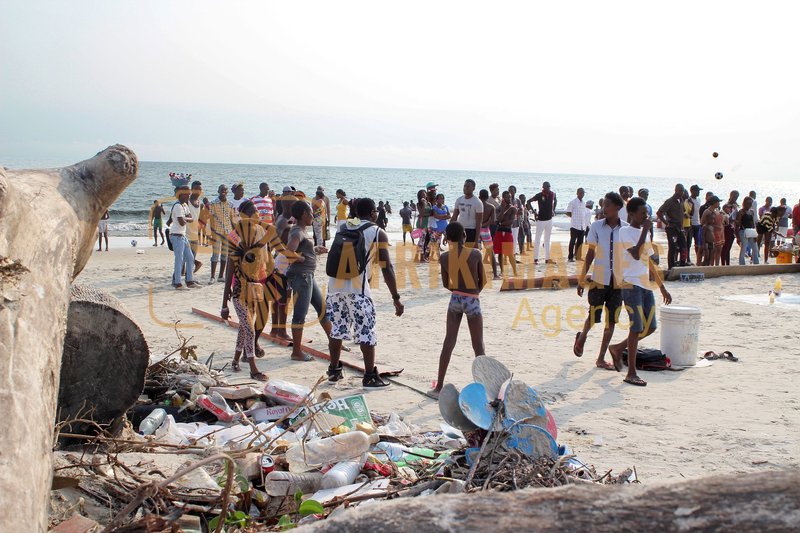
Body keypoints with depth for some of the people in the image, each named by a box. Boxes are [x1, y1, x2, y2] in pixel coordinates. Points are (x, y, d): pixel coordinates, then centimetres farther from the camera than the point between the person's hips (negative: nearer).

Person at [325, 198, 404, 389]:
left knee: (337, 328, 17)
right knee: (366, 332, 3)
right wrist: (396, 298, -1)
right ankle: (370, 377, 4)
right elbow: (387, 268, -3)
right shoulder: (378, 233, 1)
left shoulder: (343, 228, 17)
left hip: (334, 285, 6)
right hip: (357, 288, -5)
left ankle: (334, 371, 27)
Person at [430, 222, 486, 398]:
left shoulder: (444, 257, -3)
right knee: (478, 346, 8)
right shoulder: (475, 254, -10)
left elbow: (446, 284, 7)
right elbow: (482, 281, -1)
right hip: (472, 301, -2)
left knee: (448, 343, 10)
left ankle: (439, 387, 12)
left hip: (455, 299, 3)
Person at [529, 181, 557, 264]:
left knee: (547, 240, 11)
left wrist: (553, 210, 12)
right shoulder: (539, 195, -12)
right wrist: (534, 212, -13)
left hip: (549, 219, 5)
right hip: (541, 220, -5)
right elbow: (529, 202, -10)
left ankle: (547, 258, 16)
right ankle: (535, 258, 3)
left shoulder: (553, 194, 2)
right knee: (538, 240, -1)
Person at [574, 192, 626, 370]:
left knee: (611, 321, 3)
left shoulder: (626, 229, 0)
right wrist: (582, 279, 2)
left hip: (618, 282, 1)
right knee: (594, 317, -1)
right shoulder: (596, 226, 0)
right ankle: (582, 337, 33)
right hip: (598, 280, -1)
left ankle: (601, 359, 14)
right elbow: (590, 253, 4)